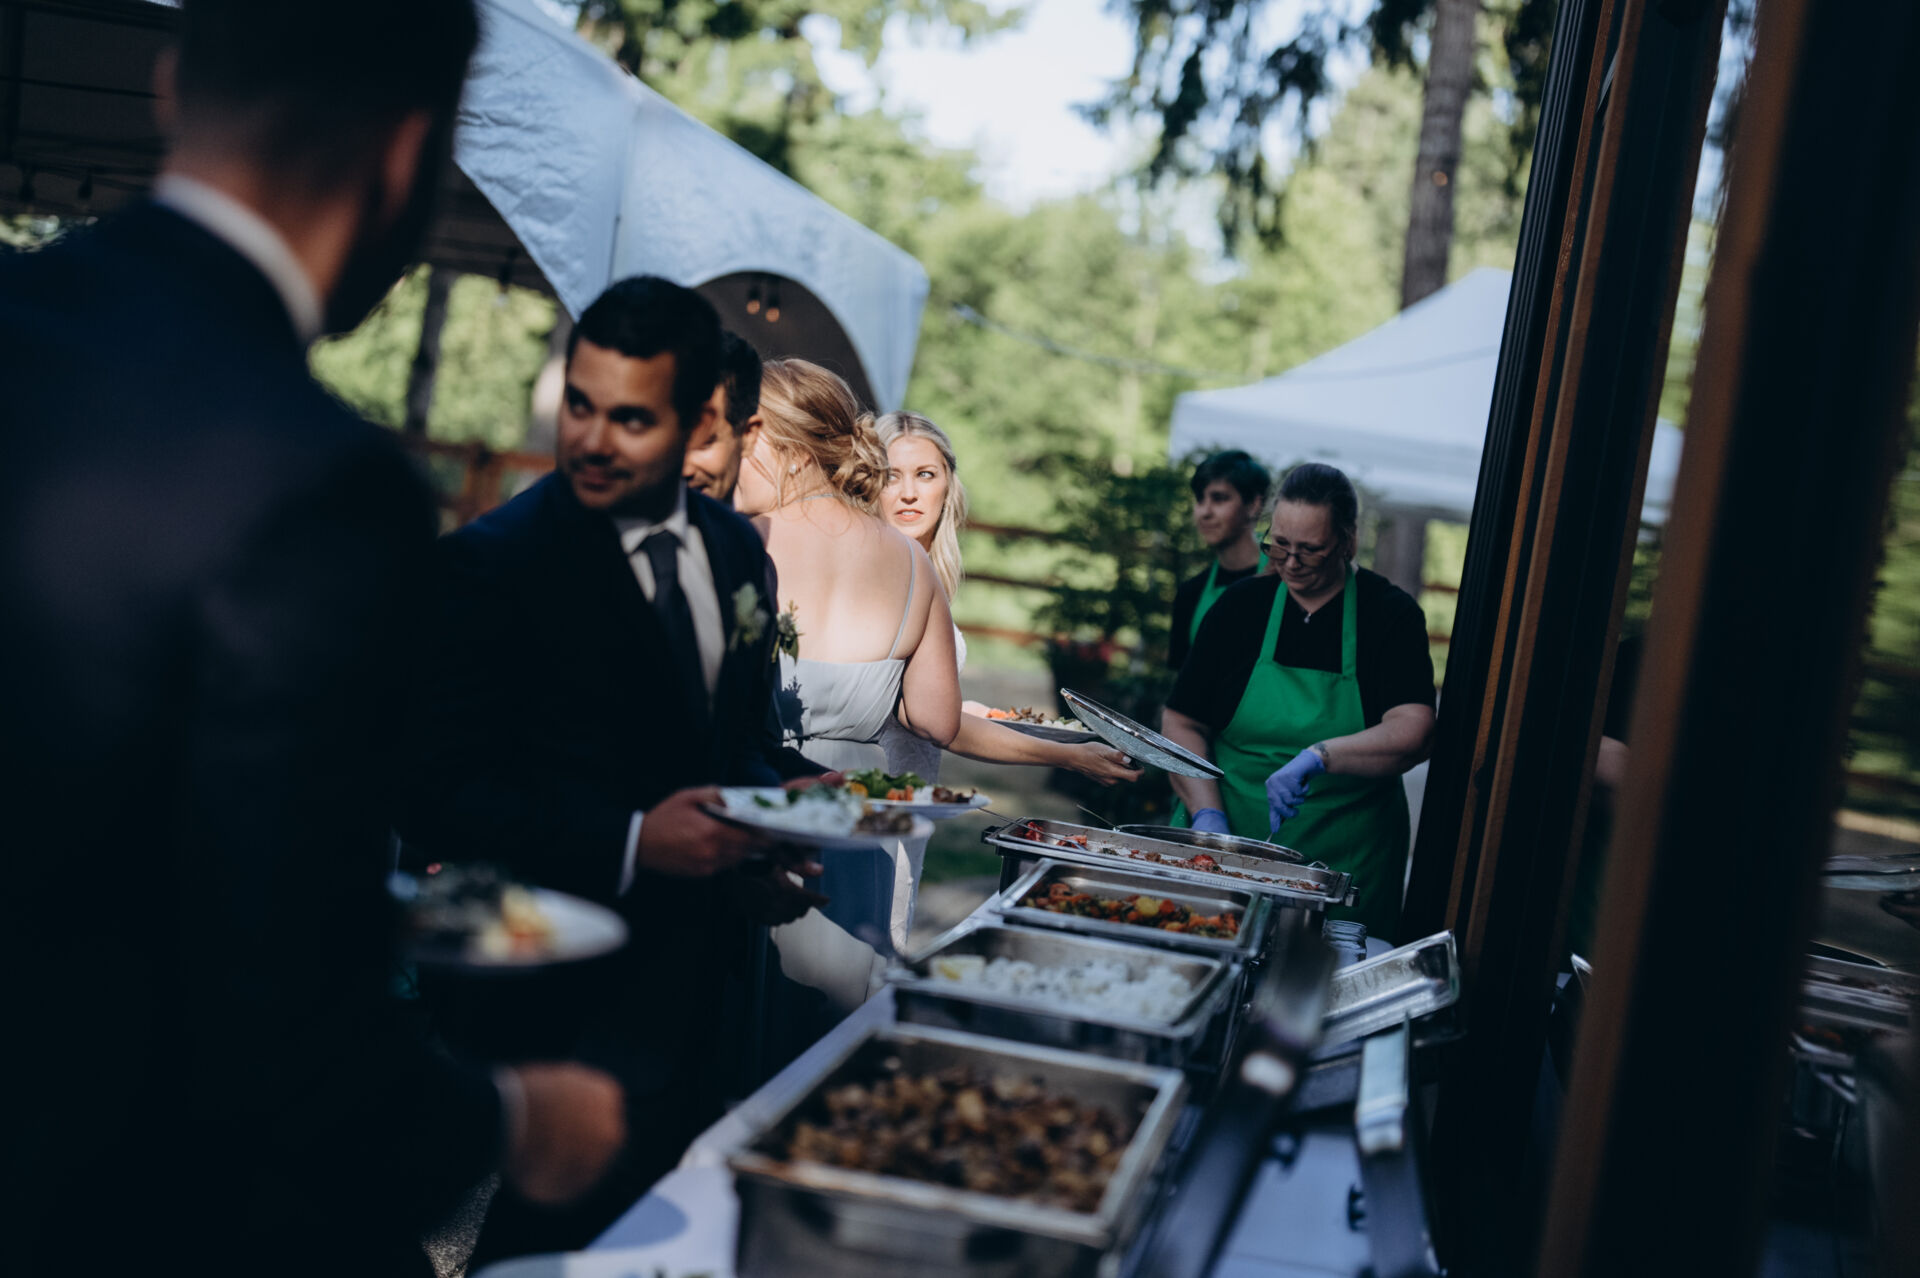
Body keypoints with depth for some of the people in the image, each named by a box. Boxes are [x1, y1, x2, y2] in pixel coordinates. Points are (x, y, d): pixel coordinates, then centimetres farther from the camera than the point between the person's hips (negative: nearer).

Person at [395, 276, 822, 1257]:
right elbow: (437, 799, -17)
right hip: (575, 1015, -6)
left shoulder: (735, 550, 7)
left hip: (705, 987, 6)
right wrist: (631, 844, -25)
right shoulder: (493, 562, -13)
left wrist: (781, 803, -4)